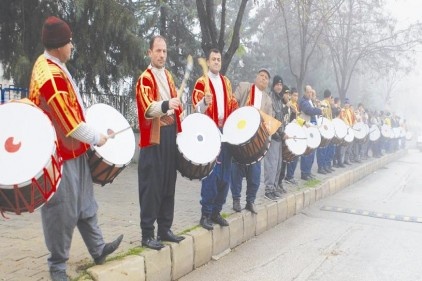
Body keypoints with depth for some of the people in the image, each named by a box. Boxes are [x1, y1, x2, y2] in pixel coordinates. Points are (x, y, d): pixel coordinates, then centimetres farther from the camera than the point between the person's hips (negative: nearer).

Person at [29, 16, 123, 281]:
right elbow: (68, 120, -23)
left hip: (73, 149, 10)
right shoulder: (50, 75, -23)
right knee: (62, 211, 2)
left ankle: (98, 250, 30)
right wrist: (96, 138, -10)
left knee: (85, 204, 17)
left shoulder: (54, 67, 10)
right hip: (60, 154, -10)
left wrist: (88, 134, 16)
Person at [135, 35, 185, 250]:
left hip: (170, 134, 8)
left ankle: (164, 229, 22)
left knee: (168, 184, 11)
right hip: (153, 137, -8)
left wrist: (179, 129, 17)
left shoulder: (168, 76, 16)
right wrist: (165, 105, -42)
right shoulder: (145, 79, -9)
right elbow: (147, 108, -24)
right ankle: (147, 234, 4)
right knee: (152, 186, -5)